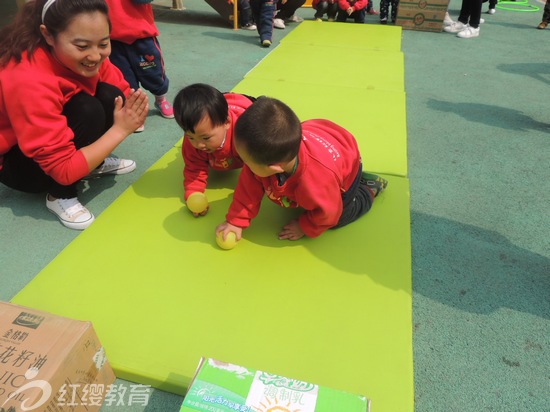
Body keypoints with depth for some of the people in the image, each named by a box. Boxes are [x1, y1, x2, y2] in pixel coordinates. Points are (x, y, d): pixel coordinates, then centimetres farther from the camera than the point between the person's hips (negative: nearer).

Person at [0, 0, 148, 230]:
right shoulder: (30, 81, -37)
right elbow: (64, 169, -35)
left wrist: (131, 114, -36)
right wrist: (120, 129, -34)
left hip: (57, 130, 7)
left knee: (110, 96, -19)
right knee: (88, 110, -32)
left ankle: (94, 164, 5)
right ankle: (60, 195, -13)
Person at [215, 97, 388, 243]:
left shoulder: (316, 182, -50)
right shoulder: (263, 160, -38)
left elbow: (327, 213, -30)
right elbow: (248, 188, -23)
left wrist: (303, 228, -18)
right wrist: (235, 221, -25)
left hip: (345, 164, -5)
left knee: (337, 219, 4)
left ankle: (369, 187, 21)